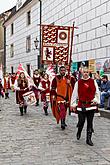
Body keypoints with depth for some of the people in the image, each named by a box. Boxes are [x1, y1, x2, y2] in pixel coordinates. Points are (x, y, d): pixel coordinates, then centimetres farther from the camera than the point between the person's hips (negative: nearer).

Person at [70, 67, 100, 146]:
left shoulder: (93, 81, 3)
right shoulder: (78, 82, 0)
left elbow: (97, 92, 8)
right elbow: (74, 94, 3)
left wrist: (96, 100, 1)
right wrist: (73, 104, 4)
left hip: (91, 105, 1)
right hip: (81, 105, -1)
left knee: (90, 122, 4)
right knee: (81, 121, 1)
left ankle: (89, 139, 13)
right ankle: (79, 132, 32)